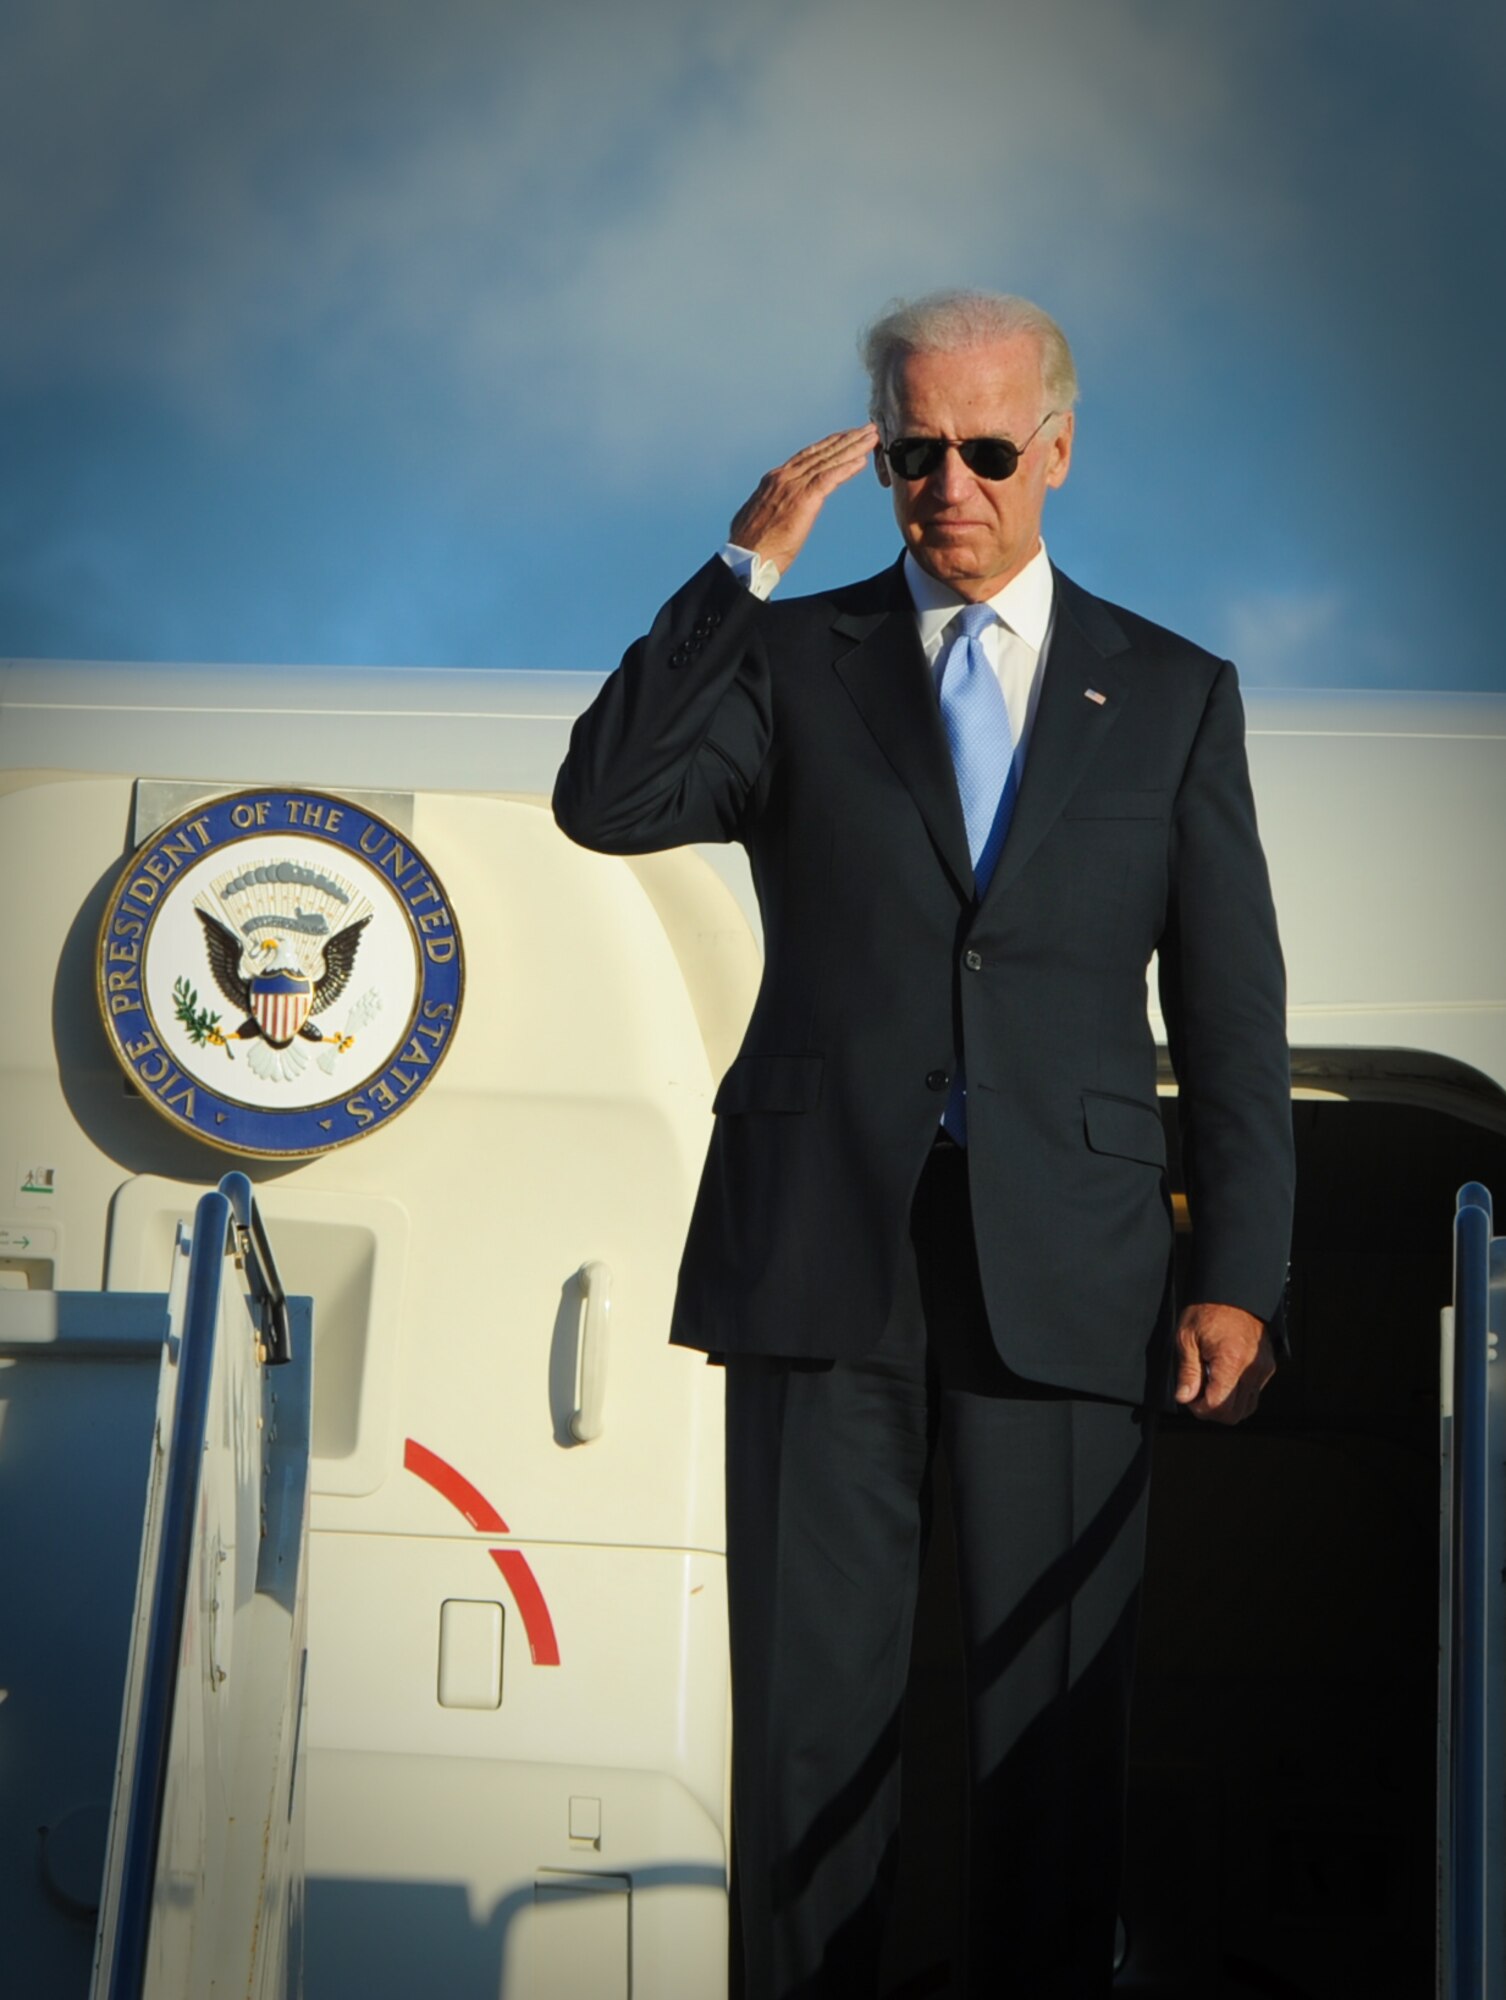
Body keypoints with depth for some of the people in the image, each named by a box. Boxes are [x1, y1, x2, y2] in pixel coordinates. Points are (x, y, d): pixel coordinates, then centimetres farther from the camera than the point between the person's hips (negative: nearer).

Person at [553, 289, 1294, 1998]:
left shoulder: (1174, 696, 11)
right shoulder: (789, 660, 10)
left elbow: (1234, 1011, 8)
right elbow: (604, 802, -7)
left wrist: (1240, 1278, 0)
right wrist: (746, 561, -10)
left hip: (1062, 1272, 0)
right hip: (818, 1249, 0)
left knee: (1055, 1708, 5)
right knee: (809, 1699, 6)